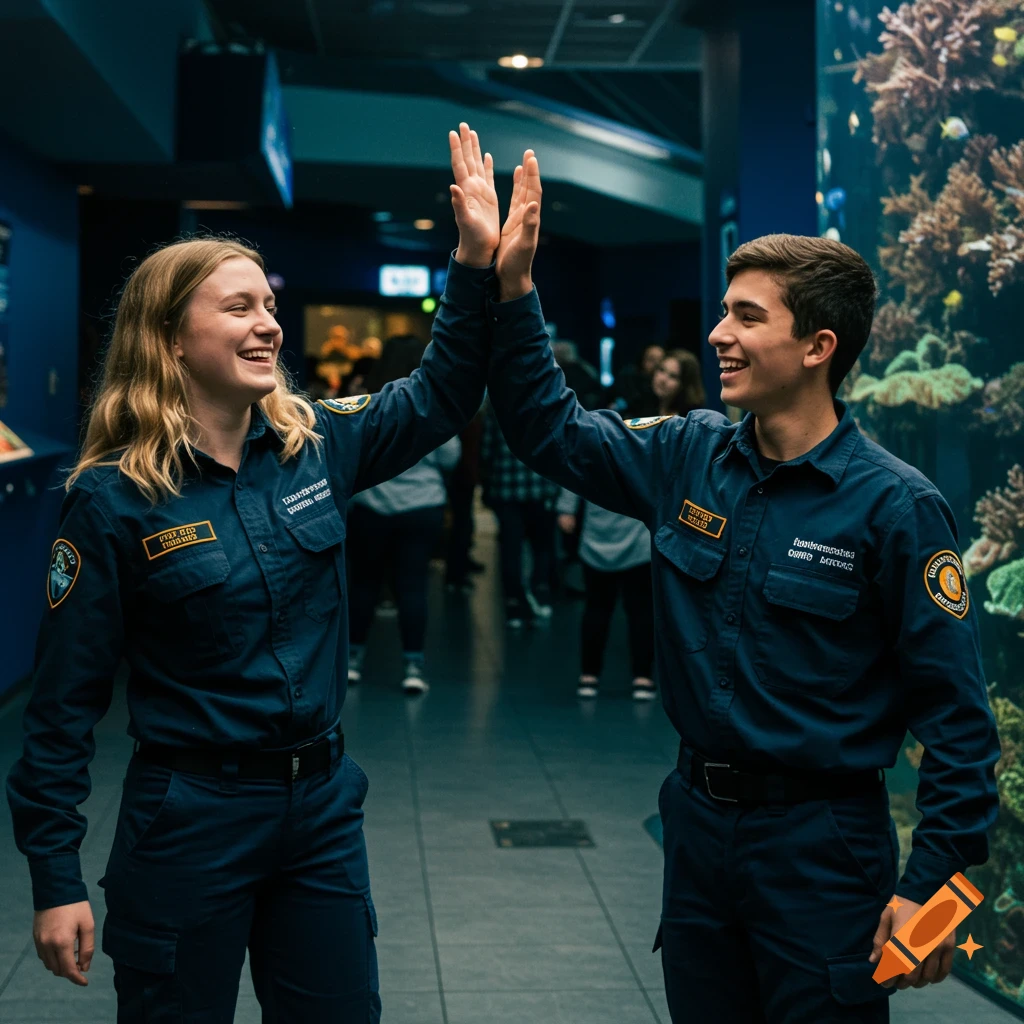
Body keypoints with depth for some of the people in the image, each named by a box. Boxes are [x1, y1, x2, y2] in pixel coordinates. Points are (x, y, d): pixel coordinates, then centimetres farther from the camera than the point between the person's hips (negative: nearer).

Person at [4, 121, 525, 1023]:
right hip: (190, 817, -4)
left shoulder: (316, 448, 0)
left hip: (324, 806, 5)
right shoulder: (114, 498, -12)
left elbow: (441, 396, 11)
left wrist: (477, 266, -4)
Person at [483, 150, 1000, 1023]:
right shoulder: (688, 458, 0)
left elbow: (958, 717, -15)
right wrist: (512, 285, -1)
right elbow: (548, 428, 10)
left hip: (821, 845, -6)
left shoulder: (894, 506, -16)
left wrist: (932, 883, -18)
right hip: (698, 818, 6)